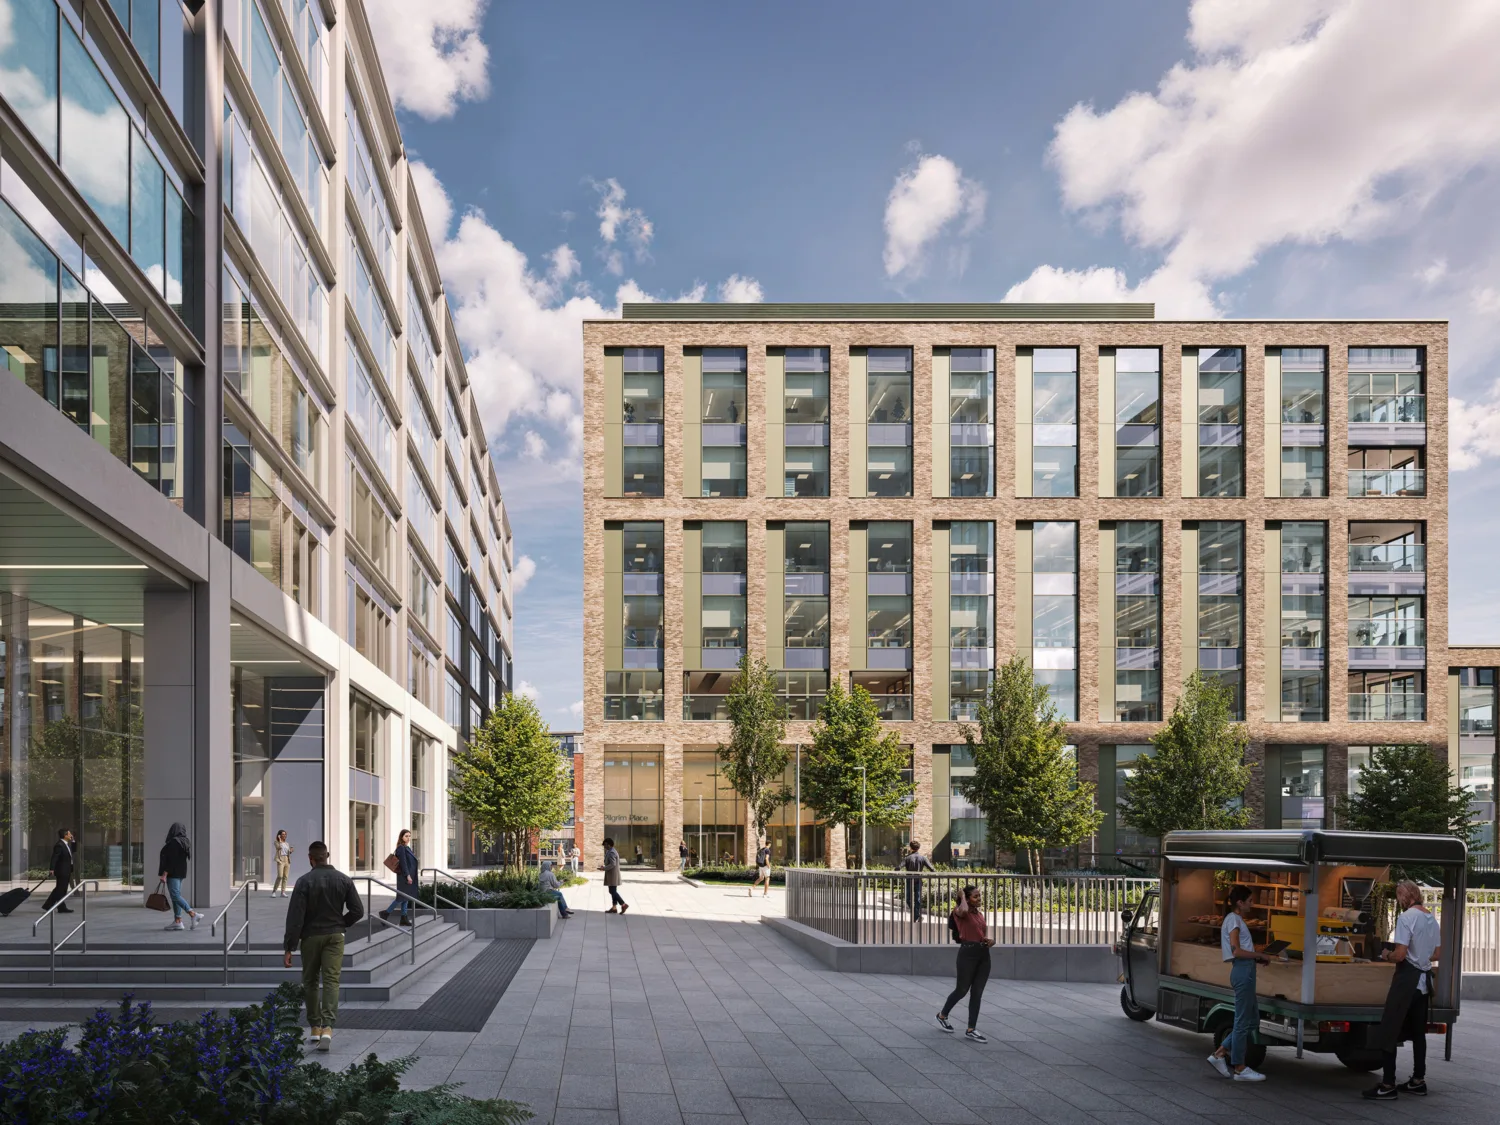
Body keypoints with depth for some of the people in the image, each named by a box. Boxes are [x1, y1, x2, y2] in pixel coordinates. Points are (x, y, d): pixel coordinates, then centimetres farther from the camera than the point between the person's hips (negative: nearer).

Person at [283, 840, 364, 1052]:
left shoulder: (304, 882, -11)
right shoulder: (344, 880, -1)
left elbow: (295, 917, -14)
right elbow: (357, 911, -1)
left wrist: (289, 948, -12)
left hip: (311, 937, -1)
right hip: (335, 937, 2)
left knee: (310, 982, 14)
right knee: (331, 981, -3)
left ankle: (315, 1027, 18)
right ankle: (328, 1027, -19)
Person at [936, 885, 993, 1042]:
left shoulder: (980, 914, 15)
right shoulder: (959, 911, -8)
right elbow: (963, 911, -35)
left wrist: (990, 940, 2)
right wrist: (962, 897, -14)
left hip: (983, 953, 7)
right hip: (968, 953, -7)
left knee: (977, 993, 5)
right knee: (962, 990, 6)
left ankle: (971, 1030, 9)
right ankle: (942, 1016, 30)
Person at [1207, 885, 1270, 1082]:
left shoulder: (1235, 919, 20)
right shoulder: (1234, 919, -9)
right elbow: (1237, 951, -17)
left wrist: (1256, 959, 12)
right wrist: (1261, 956, -7)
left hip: (1245, 971, 10)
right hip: (1243, 971, -10)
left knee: (1252, 1018, 13)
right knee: (1243, 1021, -4)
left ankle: (1220, 1053, 14)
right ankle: (1239, 1069, 2)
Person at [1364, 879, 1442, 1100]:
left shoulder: (1406, 917, -16)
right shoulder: (1432, 919, 9)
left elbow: (1400, 955, -20)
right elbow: (1437, 954, 16)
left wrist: (1386, 955, -2)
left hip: (1407, 979, -8)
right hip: (1424, 980, 8)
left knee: (1390, 1031, -4)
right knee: (1418, 1031, 17)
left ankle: (1388, 1086, -5)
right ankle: (1418, 1081, 24)